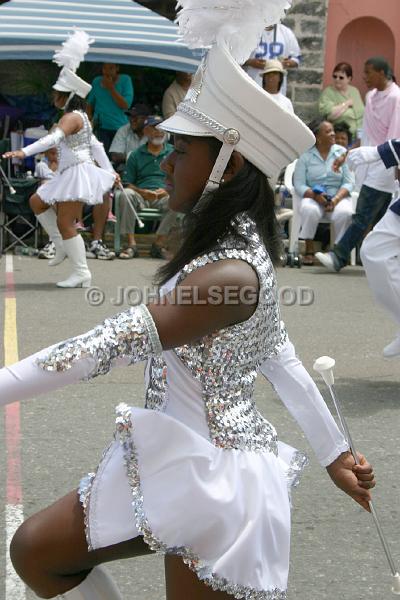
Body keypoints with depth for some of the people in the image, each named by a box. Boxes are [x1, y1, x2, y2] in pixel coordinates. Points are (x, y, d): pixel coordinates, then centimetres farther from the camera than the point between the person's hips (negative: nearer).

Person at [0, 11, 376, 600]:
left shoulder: (230, 274, -25)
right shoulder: (238, 247, 7)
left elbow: (114, 344, -29)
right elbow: (281, 358, 14)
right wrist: (335, 452, 21)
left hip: (212, 476, -10)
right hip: (178, 461, 10)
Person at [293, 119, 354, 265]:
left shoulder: (342, 153, 5)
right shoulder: (305, 156, 2)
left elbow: (349, 182, -1)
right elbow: (299, 185, -5)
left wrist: (335, 200, -17)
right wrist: (315, 196, -23)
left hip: (338, 197, 1)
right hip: (313, 197, -1)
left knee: (344, 213, -33)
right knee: (309, 210, -36)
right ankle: (309, 251, -19)